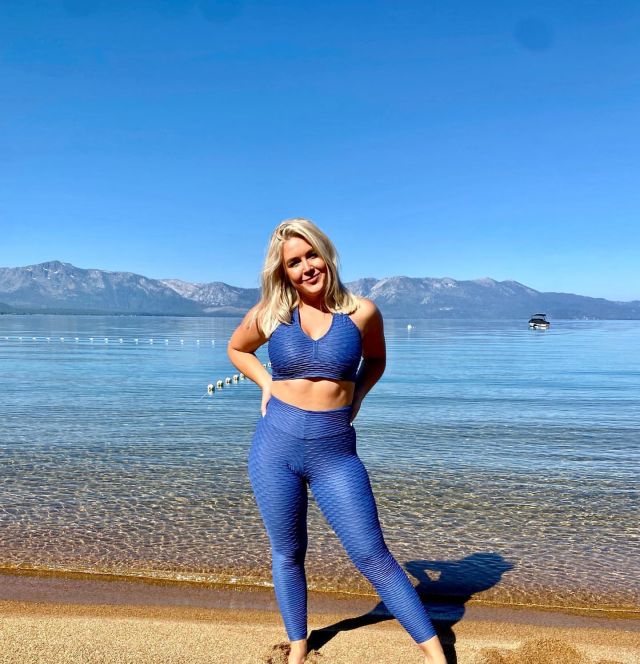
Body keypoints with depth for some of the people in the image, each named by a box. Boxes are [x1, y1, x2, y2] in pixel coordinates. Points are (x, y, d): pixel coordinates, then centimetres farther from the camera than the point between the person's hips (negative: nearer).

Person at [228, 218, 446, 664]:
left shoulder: (362, 312, -4)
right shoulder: (269, 315, -2)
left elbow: (375, 360, 16)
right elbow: (236, 349, 19)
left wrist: (356, 396, 1)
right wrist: (267, 385, 4)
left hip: (335, 453, -1)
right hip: (275, 446, 2)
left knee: (373, 556, 2)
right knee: (287, 554, 15)